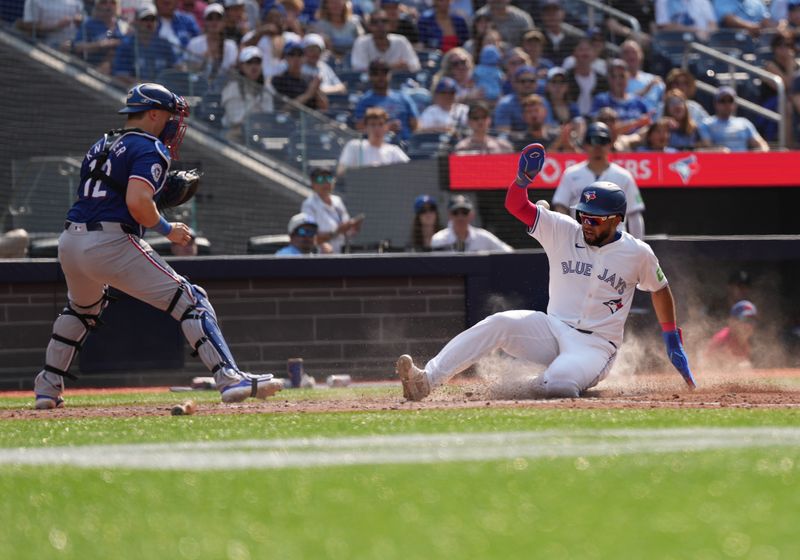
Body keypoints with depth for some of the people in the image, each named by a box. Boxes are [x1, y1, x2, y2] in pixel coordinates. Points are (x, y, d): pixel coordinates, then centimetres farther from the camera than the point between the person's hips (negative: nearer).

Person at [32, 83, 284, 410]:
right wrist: (166, 229, -2)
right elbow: (137, 201, -18)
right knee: (191, 302, -6)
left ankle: (48, 387, 36)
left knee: (82, 308, 37)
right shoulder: (151, 149, -2)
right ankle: (229, 377, -21)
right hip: (112, 244, -8)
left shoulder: (101, 146, 23)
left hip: (69, 243, 8)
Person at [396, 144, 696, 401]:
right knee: (500, 323, -27)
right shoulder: (563, 231, 1)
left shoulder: (638, 253, -2)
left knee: (557, 384, -35)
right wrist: (523, 179, -28)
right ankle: (427, 380, -36)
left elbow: (660, 290, 14)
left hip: (596, 347, -3)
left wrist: (674, 343, 17)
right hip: (553, 329, 3)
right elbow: (516, 205, -6)